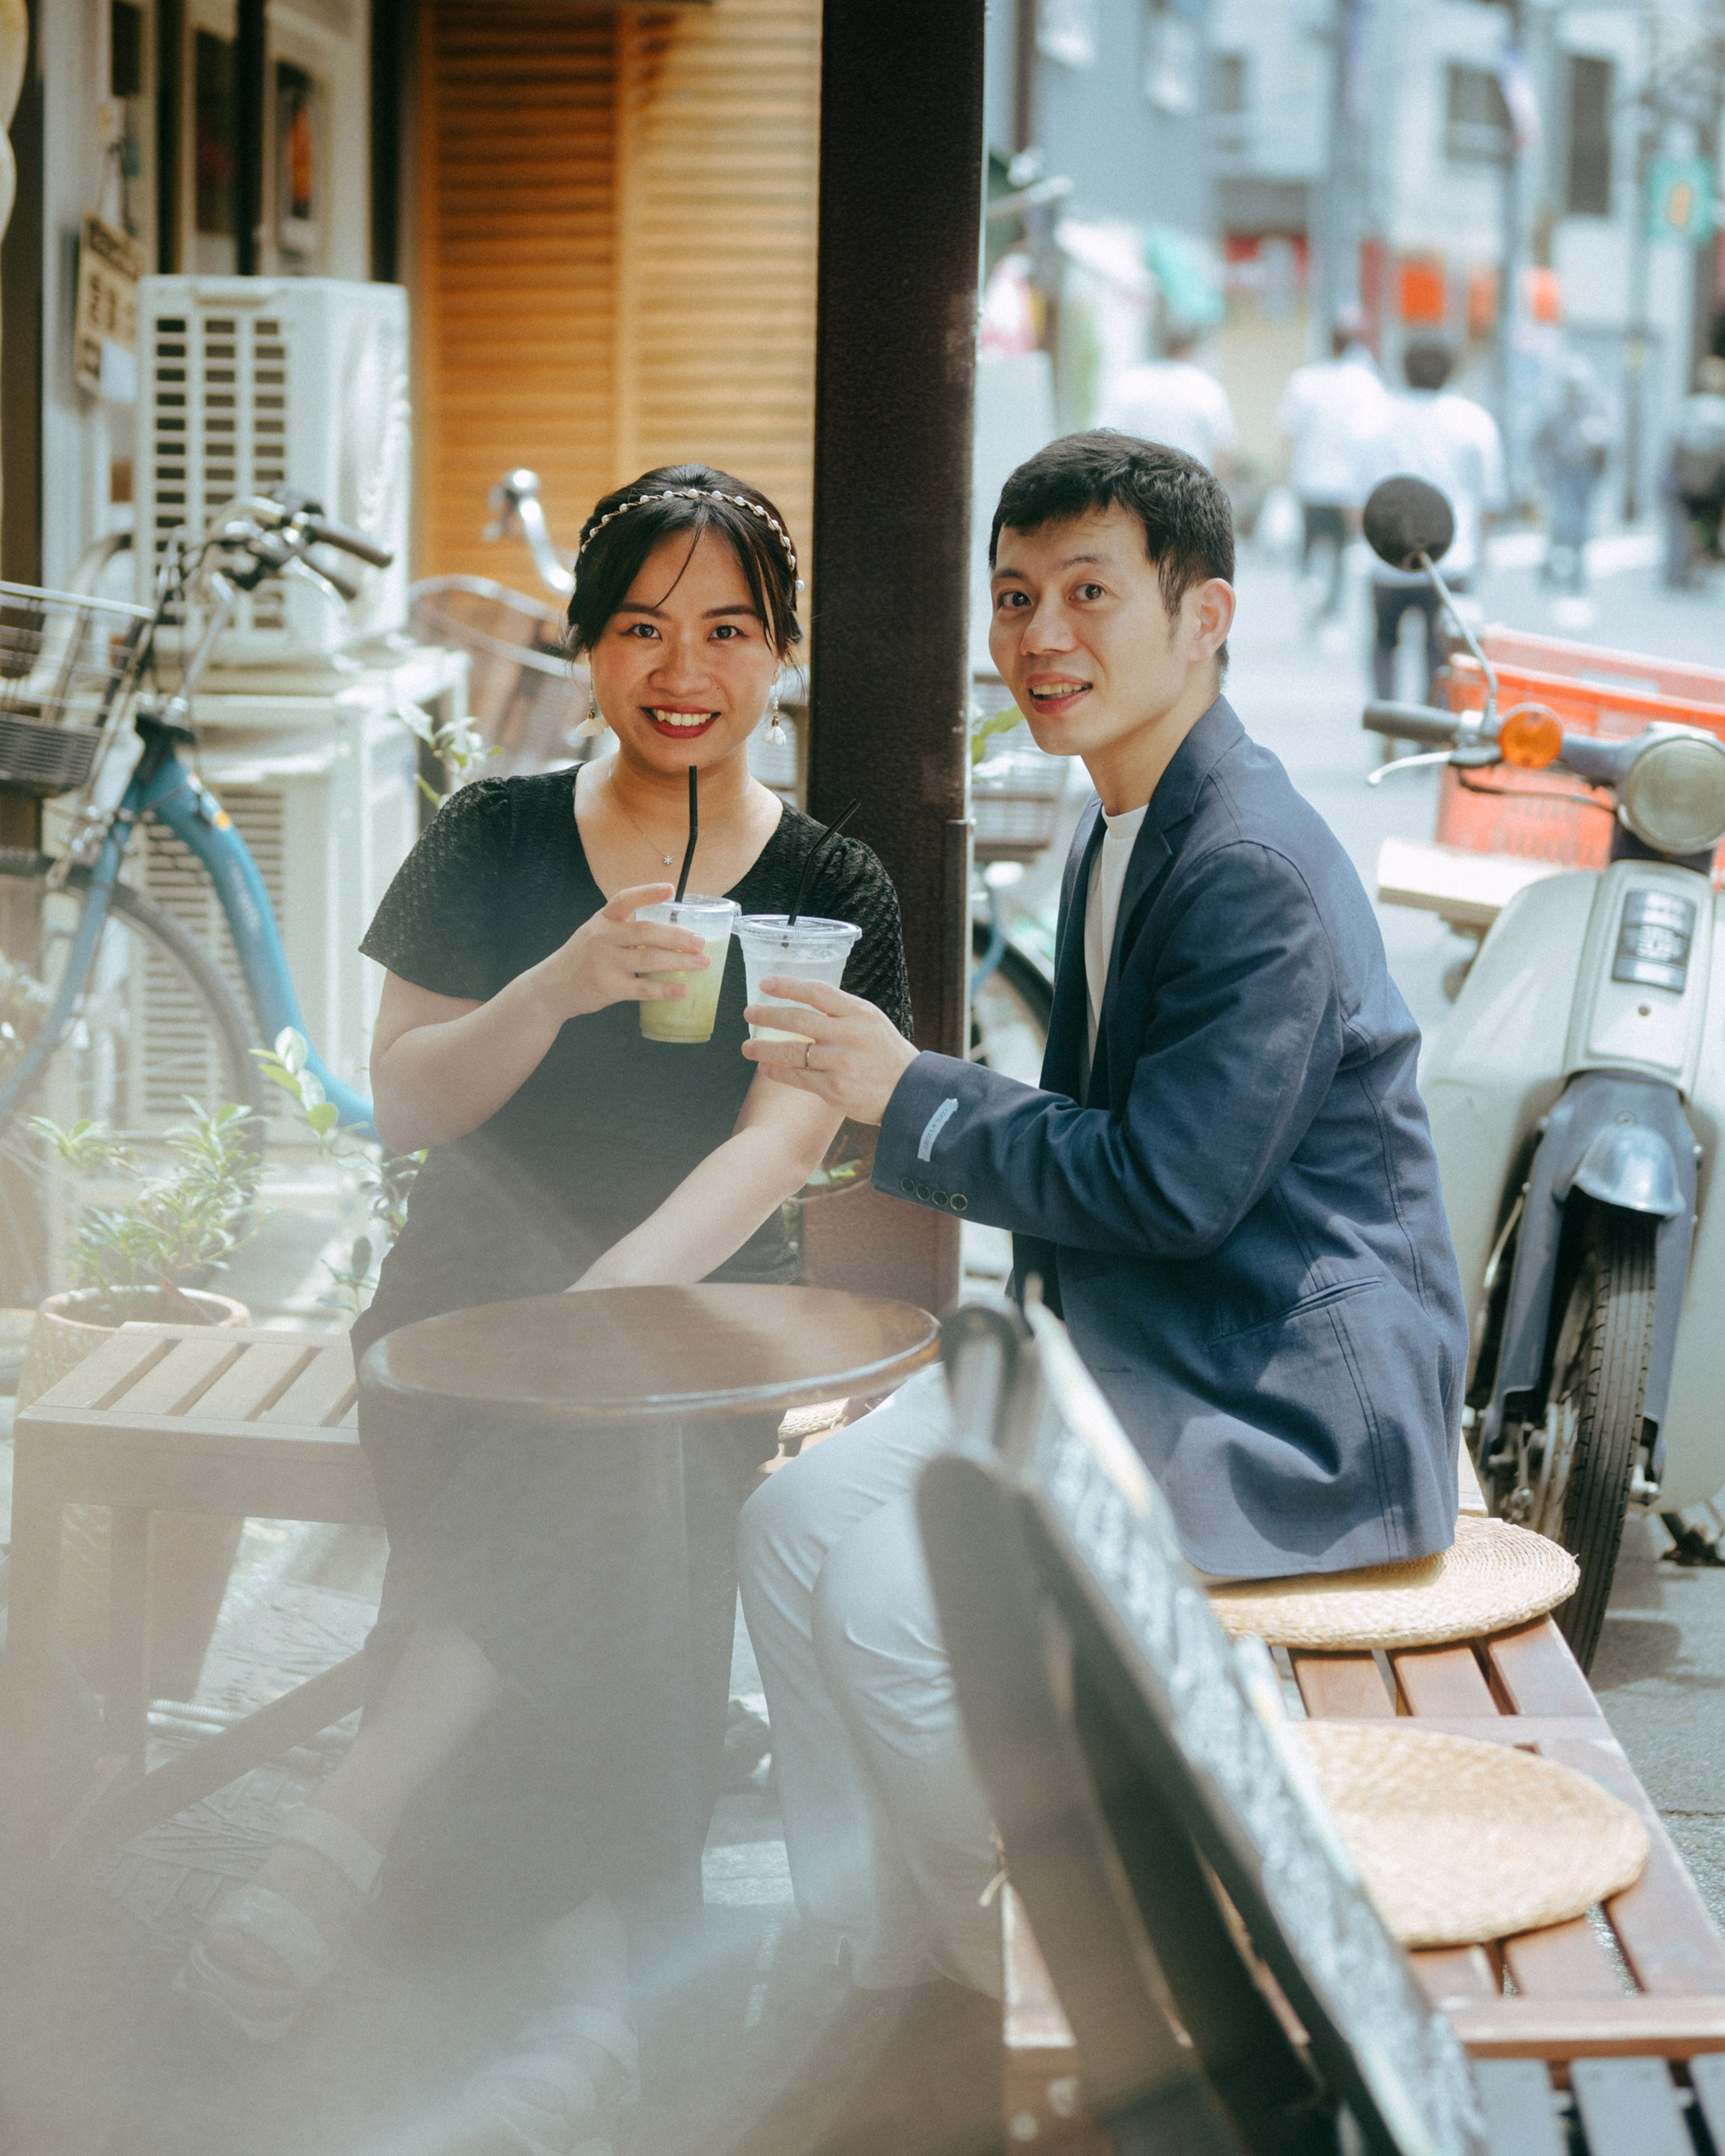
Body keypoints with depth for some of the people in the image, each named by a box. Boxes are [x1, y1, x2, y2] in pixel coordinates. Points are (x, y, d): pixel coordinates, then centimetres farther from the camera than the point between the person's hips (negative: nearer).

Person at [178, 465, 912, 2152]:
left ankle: (334, 1843, -37)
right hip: (471, 1300, 1)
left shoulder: (833, 893, 6)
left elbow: (779, 1144, -7)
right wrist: (564, 986, -16)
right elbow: (404, 1102, 4)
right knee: (570, 1473, -33)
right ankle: (595, 1982, -36)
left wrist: (612, 1292, -26)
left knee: (603, 1444, -36)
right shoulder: (492, 842, 10)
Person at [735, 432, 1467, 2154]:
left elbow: (1169, 1184, -24)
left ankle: (1020, 2004, 1)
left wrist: (912, 1102, -14)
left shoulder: (1256, 873, -20)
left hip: (1288, 1399, -10)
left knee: (898, 1595, -22)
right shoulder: (1120, 830, 13)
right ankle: (884, 1980, 5)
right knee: (795, 1527, -3)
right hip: (1130, 1336, 10)